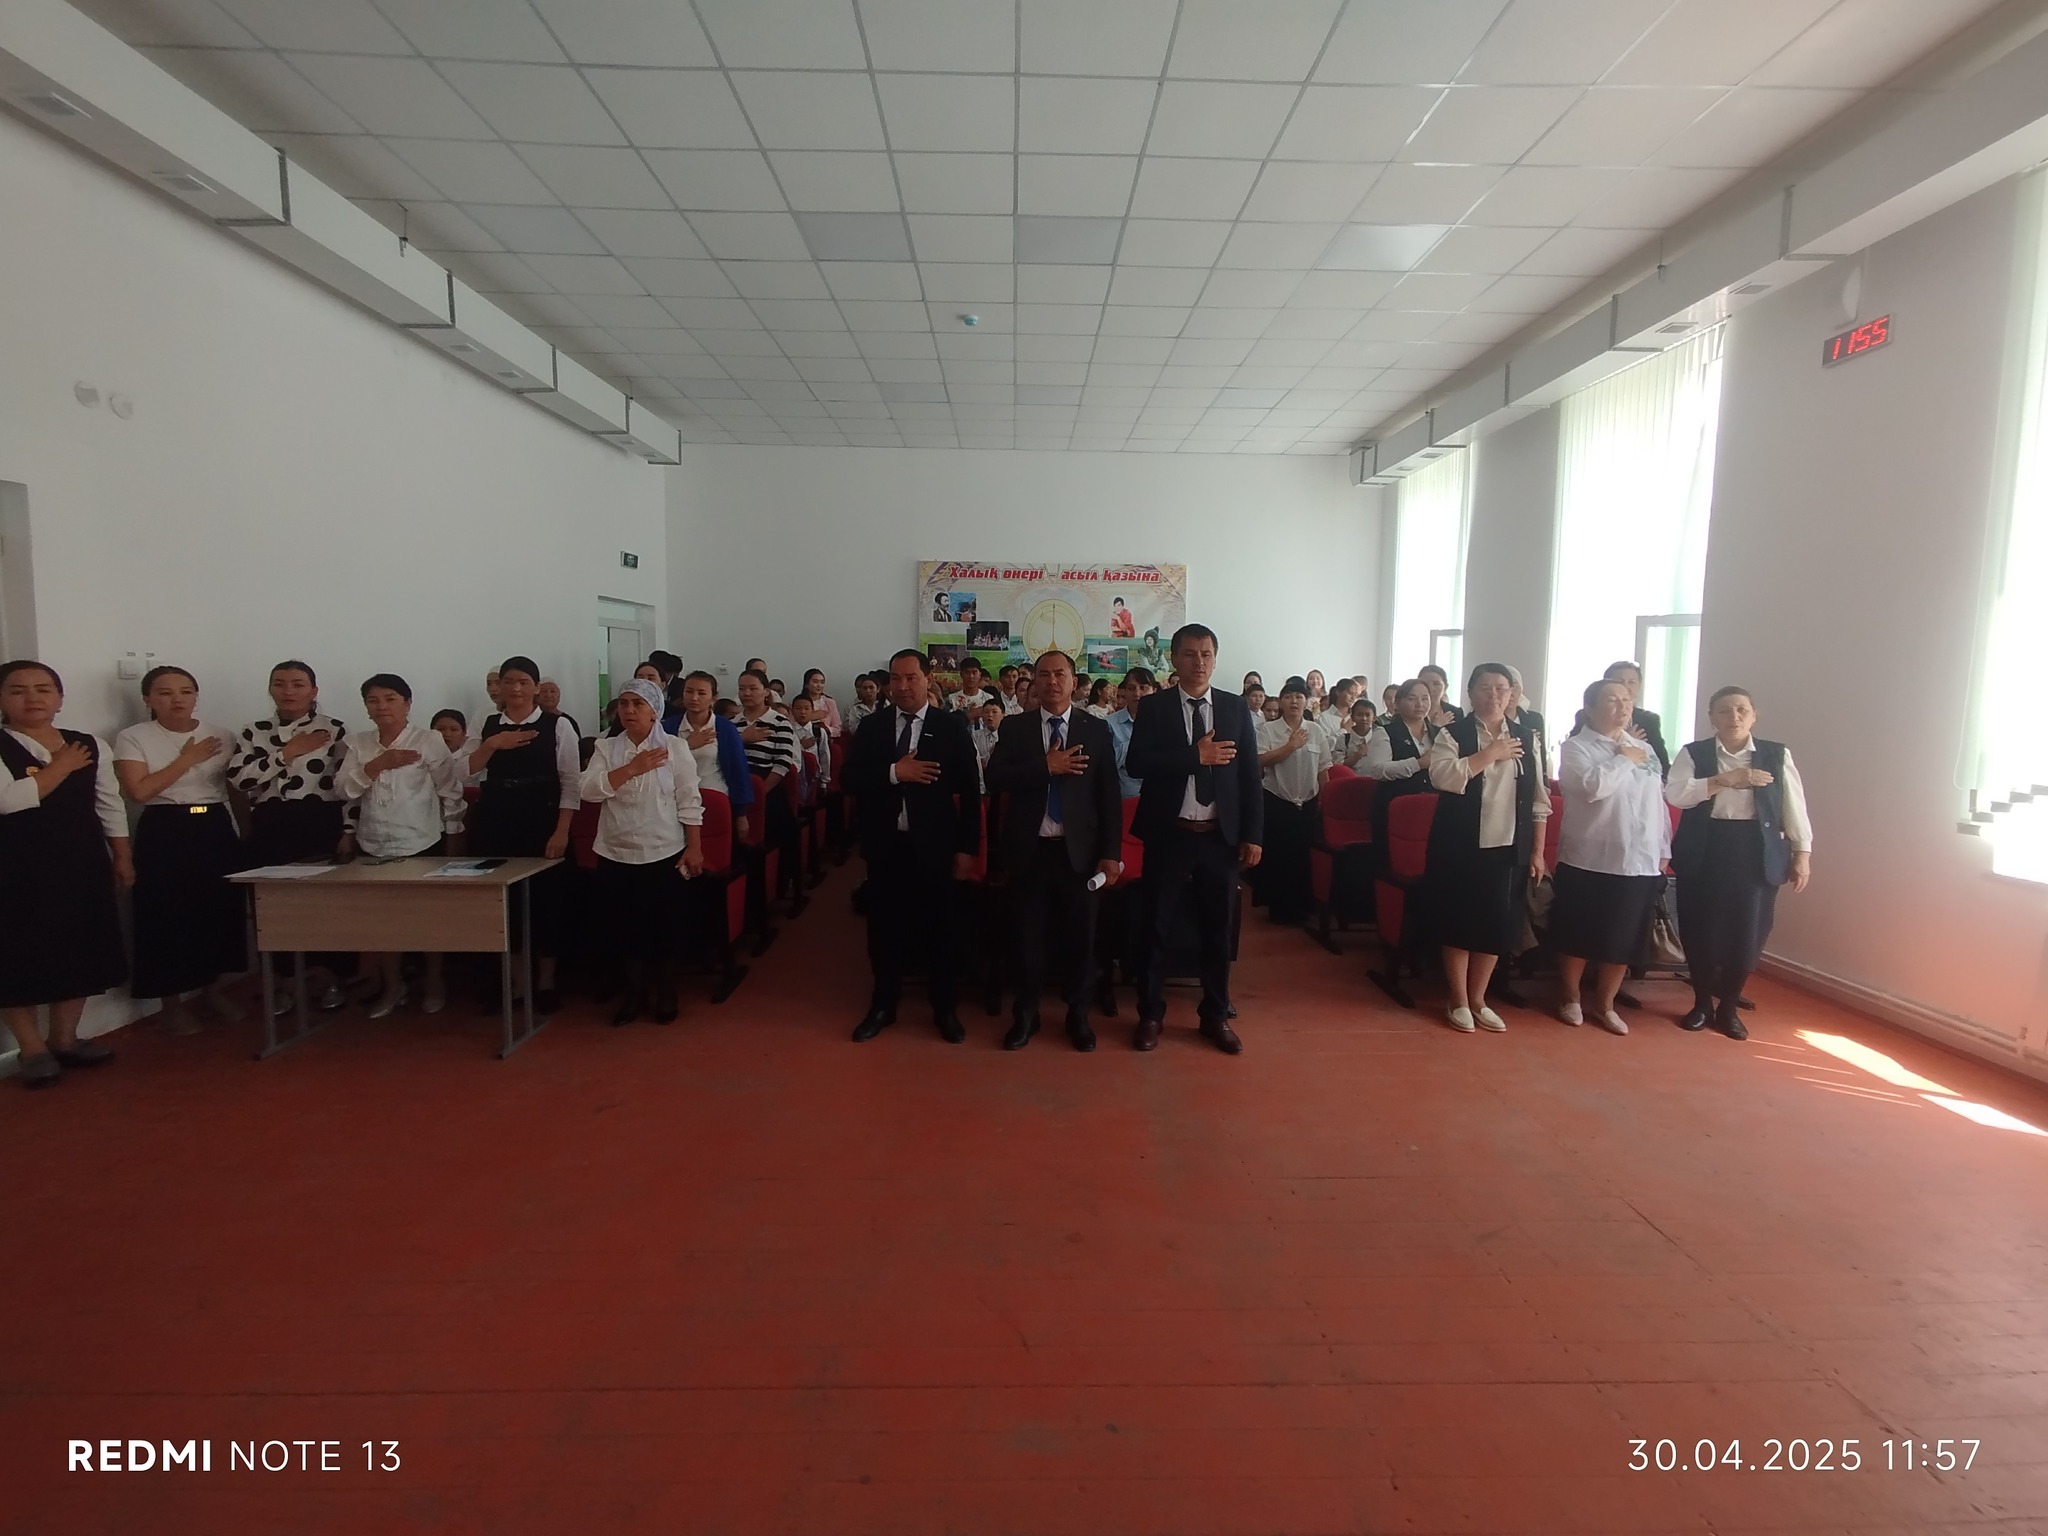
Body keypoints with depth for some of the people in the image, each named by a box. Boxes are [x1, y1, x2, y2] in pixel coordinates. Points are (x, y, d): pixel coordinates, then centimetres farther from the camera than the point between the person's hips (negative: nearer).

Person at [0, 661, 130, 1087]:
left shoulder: (92, 746, 7)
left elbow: (110, 805, 11)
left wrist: (122, 858, 9)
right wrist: (61, 766, -11)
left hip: (81, 862, 4)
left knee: (81, 950, 9)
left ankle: (64, 1039, 23)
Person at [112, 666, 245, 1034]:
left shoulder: (219, 736, 8)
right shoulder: (132, 738, -3)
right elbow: (139, 790, -15)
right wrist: (188, 759, -12)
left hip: (217, 829, 4)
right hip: (164, 833, -3)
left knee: (222, 909, 7)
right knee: (168, 915, 0)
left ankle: (215, 988, 23)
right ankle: (173, 1000, 13)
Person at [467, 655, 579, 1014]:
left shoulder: (557, 725, -2)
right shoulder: (487, 726, 9)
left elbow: (571, 782, -5)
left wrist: (561, 831, -12)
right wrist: (490, 746, -16)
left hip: (541, 824, -3)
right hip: (494, 824, 3)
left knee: (545, 900, 2)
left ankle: (545, 982, 17)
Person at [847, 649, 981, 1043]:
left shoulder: (951, 726, -4)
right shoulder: (872, 725, 3)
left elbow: (970, 790, -3)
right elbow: (850, 778, -3)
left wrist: (967, 848, -6)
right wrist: (893, 772, -18)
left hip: (933, 845, -2)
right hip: (885, 844, 2)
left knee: (937, 927, 10)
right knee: (884, 928, 12)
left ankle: (944, 1009, 26)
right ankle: (883, 1005, 30)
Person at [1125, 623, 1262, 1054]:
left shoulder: (1236, 708, 6)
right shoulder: (1154, 707, -1)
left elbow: (1250, 774, 4)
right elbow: (1136, 763, -15)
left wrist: (1253, 835, -1)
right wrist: (1197, 755, -20)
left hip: (1221, 836, 2)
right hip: (1169, 834, -2)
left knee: (1217, 929, 12)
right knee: (1157, 927, 7)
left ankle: (1216, 1016, 27)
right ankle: (1151, 1015, 22)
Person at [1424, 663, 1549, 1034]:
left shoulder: (1524, 738, 8)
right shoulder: (1453, 734, -4)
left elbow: (1537, 799, 10)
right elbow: (1442, 777, -21)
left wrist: (1537, 850, 6)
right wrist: (1489, 754, -18)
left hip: (1508, 849, 4)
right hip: (1462, 848, -4)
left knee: (1498, 924, 8)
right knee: (1460, 923, 4)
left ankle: (1478, 999, 25)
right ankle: (1459, 1001, 19)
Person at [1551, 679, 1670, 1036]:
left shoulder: (1646, 750, 13)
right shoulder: (1576, 747, -5)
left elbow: (1658, 803, 15)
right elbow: (1592, 786, -23)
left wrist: (1663, 851, 12)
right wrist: (1624, 760, -9)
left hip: (1640, 862, 5)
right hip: (1589, 860, -5)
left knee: (1625, 938, 11)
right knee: (1578, 936, 6)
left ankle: (1604, 1005, 26)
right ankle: (1569, 999, 24)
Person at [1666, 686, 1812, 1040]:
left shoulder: (1777, 755, 5)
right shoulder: (1693, 753, 1)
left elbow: (1794, 808, 5)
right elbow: (1675, 794, -14)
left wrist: (1802, 853, 0)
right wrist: (1726, 779, -19)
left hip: (1756, 854, 1)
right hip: (1703, 853, -1)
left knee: (1747, 934, 4)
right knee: (1700, 931, 4)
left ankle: (1728, 1008, 23)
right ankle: (1702, 1003, 23)